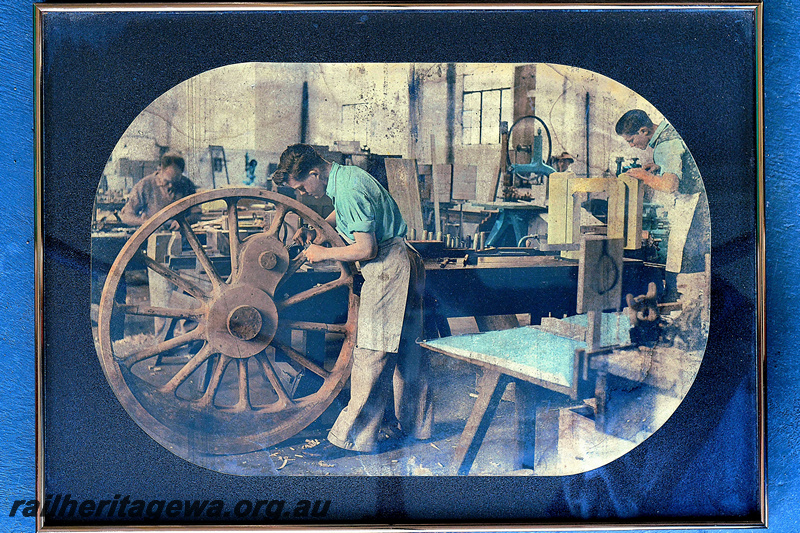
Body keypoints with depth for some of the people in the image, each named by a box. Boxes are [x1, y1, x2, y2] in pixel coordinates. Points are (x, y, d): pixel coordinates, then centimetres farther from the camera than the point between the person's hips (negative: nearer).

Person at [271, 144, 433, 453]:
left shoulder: (349, 191, -20)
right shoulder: (345, 175, 11)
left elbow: (366, 249, -22)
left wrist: (324, 253, -8)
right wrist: (315, 229, 17)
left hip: (387, 268, -10)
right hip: (400, 265, 10)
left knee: (371, 352, -6)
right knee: (405, 349, 15)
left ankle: (356, 436, 0)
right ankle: (412, 424, 25)